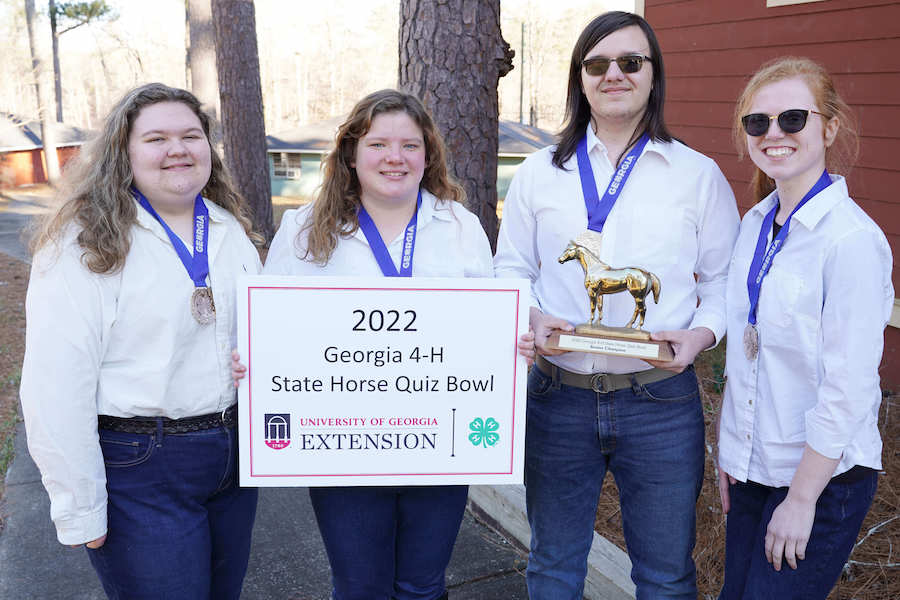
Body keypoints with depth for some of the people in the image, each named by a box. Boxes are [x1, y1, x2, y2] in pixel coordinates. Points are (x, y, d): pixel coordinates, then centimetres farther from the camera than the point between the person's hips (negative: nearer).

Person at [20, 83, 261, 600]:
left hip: (234, 455, 6)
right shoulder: (85, 246, -14)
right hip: (139, 470, -6)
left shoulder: (231, 229, 6)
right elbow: (57, 388, -16)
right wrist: (80, 512, -14)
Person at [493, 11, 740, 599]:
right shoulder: (539, 173, 6)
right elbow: (510, 271, 9)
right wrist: (532, 317, -11)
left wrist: (702, 332, -14)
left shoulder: (699, 175, 2)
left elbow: (725, 278, 5)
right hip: (558, 396, 1)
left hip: (661, 401, -1)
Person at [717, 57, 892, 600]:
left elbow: (847, 390, -19)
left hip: (823, 475, -7)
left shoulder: (853, 238, -18)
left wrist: (801, 498, -16)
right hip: (755, 468, 7)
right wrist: (732, 454, 11)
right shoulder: (757, 223, 5)